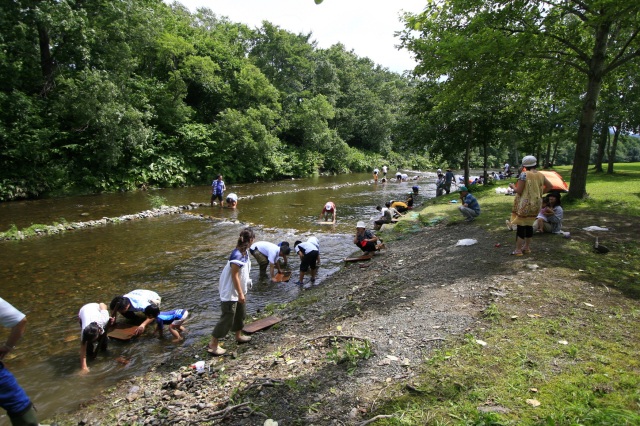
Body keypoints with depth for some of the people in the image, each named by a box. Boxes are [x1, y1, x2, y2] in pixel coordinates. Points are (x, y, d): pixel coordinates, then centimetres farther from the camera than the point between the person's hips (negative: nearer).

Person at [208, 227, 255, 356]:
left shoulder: (244, 252, 0)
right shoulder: (237, 255, -28)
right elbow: (234, 276, -24)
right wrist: (240, 293, -19)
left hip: (239, 290, 10)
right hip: (230, 292, -10)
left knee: (240, 314, 23)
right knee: (227, 318, 0)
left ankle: (238, 336, 43)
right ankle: (213, 344, 13)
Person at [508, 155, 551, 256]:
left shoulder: (524, 175, -16)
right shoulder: (541, 175, 4)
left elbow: (518, 191, -17)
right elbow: (550, 186, 14)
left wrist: (512, 186, 2)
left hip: (524, 204, -6)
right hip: (535, 204, 6)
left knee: (521, 226, -1)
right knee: (529, 225, 17)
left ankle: (518, 250, 1)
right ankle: (527, 247, 26)